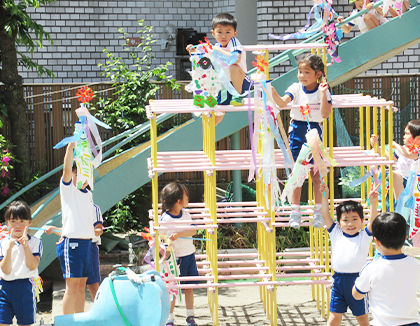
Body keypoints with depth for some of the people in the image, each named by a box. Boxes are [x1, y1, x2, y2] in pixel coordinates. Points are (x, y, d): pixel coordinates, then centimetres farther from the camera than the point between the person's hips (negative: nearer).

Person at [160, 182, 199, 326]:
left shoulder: (185, 214, 2)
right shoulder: (164, 219, -13)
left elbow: (193, 230, -8)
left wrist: (178, 235, -22)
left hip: (189, 255, 5)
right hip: (174, 257, -5)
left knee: (189, 286, 10)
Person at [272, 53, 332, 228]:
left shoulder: (323, 91, -6)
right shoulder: (296, 88, 0)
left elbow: (325, 114, -16)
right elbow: (282, 102, -15)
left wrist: (323, 94, -23)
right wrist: (272, 91, -32)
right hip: (297, 130, 2)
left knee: (316, 173, 3)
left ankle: (318, 211, 12)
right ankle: (295, 211, 9)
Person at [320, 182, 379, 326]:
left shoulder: (364, 236, 0)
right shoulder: (336, 234, 6)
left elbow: (373, 219, -14)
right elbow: (326, 215, 3)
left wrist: (373, 202, -30)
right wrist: (325, 196, -8)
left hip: (357, 280, -2)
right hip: (339, 280, 2)